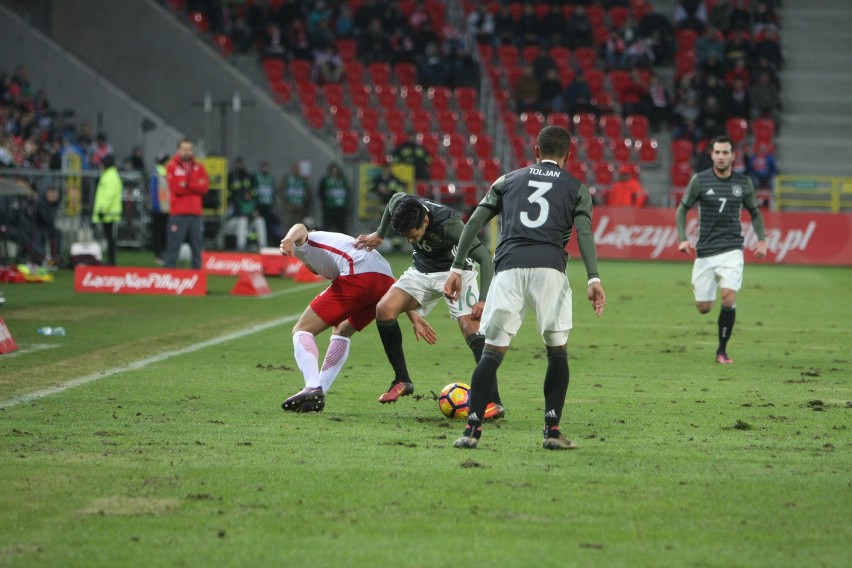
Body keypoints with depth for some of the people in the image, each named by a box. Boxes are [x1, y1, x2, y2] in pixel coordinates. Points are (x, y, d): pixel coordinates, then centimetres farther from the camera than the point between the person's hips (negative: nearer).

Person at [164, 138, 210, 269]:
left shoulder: (198, 167, 13)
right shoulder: (172, 167, 3)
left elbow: (205, 186, -1)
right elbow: (176, 188, -10)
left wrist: (186, 185, -9)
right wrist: (195, 186, -3)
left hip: (195, 214, 4)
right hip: (178, 214, -4)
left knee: (197, 247, 7)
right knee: (173, 246, -6)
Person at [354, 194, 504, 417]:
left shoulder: (449, 224, -36)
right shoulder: (399, 205, -22)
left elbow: (484, 258, -30)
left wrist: (483, 300, -37)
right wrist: (379, 235, 17)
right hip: (422, 271, 5)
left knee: (471, 329, -23)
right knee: (384, 310, -16)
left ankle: (494, 402, -24)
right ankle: (402, 381, -2)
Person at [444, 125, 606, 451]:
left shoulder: (508, 180, 24)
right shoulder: (576, 188, 19)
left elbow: (474, 222, 15)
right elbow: (584, 232, 2)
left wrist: (456, 268, 15)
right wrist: (594, 279, -7)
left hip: (509, 268, 1)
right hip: (549, 268, -1)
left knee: (493, 351, 5)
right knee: (558, 351, 12)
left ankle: (472, 428, -2)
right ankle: (552, 430, 4)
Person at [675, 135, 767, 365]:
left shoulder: (744, 182, 4)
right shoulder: (699, 180, -2)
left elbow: (754, 213, 18)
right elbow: (682, 209, 7)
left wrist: (761, 240, 4)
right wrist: (682, 238, -6)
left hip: (731, 250, 0)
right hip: (704, 251, 0)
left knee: (729, 297, -20)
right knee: (703, 307, 0)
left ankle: (722, 350, -3)